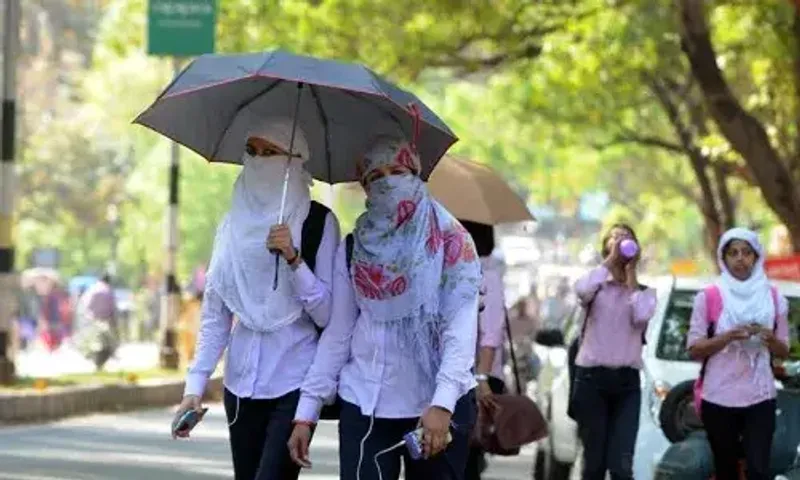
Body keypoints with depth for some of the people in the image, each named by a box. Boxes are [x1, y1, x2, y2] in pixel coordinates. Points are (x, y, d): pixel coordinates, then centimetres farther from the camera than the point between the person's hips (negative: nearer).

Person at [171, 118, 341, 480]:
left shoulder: (318, 222, -3)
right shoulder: (234, 225, 9)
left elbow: (328, 314, -9)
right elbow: (215, 316, 9)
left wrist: (293, 258, -21)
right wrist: (196, 384, 1)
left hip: (295, 383, -4)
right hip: (242, 382, 4)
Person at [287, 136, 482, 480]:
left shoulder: (451, 241, -1)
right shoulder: (353, 249, 8)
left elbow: (461, 328, -10)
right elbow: (337, 333, 9)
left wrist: (442, 404, -24)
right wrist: (306, 412, 2)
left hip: (437, 407, -2)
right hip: (364, 405, 2)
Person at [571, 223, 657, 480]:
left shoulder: (644, 291, 12)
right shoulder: (596, 286, 8)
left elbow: (641, 317, -12)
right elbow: (582, 290, -18)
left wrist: (631, 273, -2)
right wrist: (611, 259, -11)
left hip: (626, 381, 0)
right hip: (592, 377, 0)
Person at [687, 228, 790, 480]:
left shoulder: (772, 297, 7)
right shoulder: (709, 297, 1)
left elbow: (783, 352, 12)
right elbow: (694, 349, -1)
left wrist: (770, 339, -11)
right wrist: (728, 336, -17)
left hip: (760, 398, 0)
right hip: (719, 399, 0)